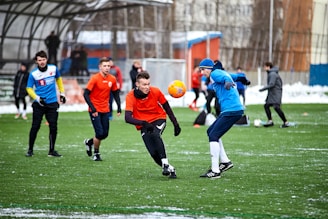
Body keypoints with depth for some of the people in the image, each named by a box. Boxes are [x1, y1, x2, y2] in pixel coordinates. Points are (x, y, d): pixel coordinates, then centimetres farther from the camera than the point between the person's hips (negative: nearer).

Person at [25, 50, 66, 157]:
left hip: (52, 103, 2)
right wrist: (37, 98, -16)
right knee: (35, 127, -2)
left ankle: (51, 151, 10)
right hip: (39, 104, -2)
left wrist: (62, 93, 19)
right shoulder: (33, 74, -7)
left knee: (53, 127, 0)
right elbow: (29, 88, -1)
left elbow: (58, 79, 19)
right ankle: (30, 150, 10)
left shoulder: (53, 68, 0)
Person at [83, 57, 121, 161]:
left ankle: (89, 142, 35)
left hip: (105, 110, 5)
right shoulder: (95, 78, -13)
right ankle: (96, 153, 12)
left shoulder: (112, 79, 1)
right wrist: (92, 109, -21)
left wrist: (119, 108, 2)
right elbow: (86, 94, -15)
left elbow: (116, 93, 13)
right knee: (100, 133, -11)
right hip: (95, 111, -5)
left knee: (105, 134, 6)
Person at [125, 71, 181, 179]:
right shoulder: (131, 96, -18)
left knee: (155, 134, -35)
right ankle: (170, 169, 8)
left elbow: (167, 108, 4)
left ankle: (165, 164, -29)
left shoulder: (155, 92, -13)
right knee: (153, 153, -16)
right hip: (144, 125, 0)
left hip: (159, 119, 0)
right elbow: (128, 118, -28)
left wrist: (175, 124, 5)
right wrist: (143, 123, -43)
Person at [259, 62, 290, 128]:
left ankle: (286, 122, -11)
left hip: (276, 93, -11)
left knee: (276, 107, -14)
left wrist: (263, 89, -18)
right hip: (271, 93, 11)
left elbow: (271, 84, -23)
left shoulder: (273, 74, -16)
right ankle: (270, 121, 6)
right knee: (266, 106, 7)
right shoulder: (270, 73, 15)